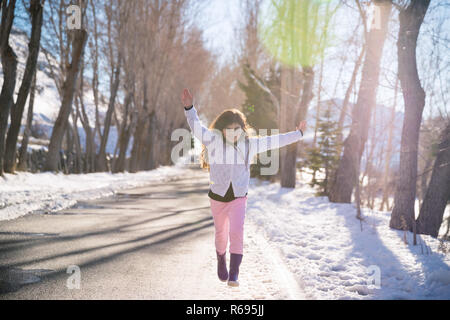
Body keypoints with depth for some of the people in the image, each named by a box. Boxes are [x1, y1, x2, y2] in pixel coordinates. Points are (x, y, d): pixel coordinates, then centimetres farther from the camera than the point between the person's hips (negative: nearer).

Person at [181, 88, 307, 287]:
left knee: (237, 233, -15)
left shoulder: (249, 143, 1)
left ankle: (233, 275, -11)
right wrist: (189, 108, -39)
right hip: (218, 197, 0)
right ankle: (221, 261, 44)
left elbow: (273, 141, 11)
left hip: (238, 198, 0)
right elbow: (197, 127, -22)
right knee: (221, 235, 14)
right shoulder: (214, 140, -8)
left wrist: (297, 134, 17)